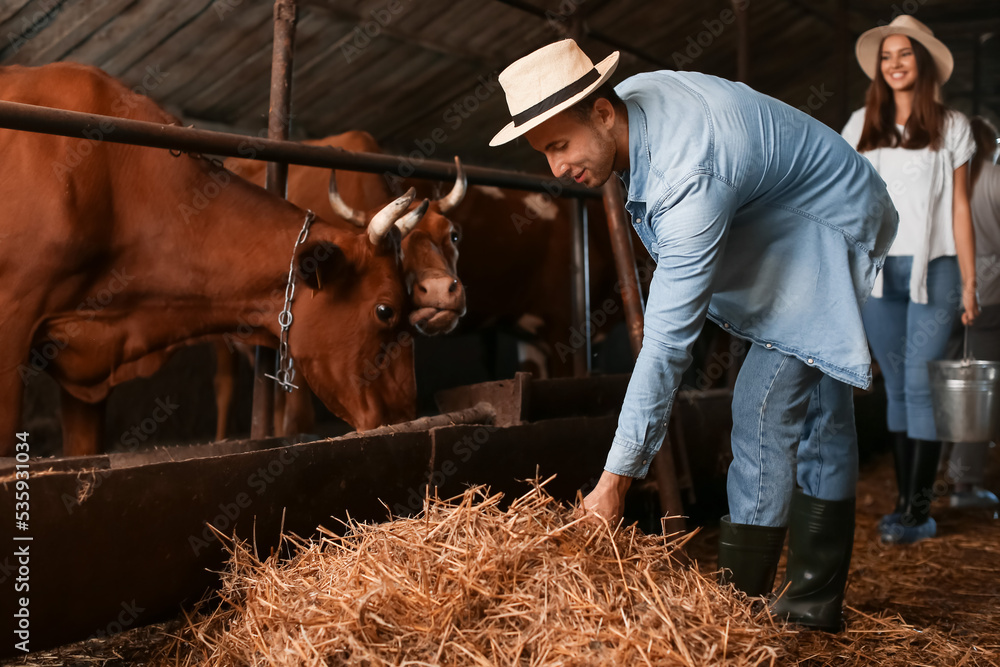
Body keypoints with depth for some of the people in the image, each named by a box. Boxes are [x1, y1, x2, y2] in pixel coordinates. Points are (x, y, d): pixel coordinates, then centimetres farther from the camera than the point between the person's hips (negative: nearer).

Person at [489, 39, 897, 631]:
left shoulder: (689, 176, -39)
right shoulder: (631, 96, -12)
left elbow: (668, 342, -39)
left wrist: (617, 477, -36)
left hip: (830, 234, -10)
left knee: (764, 407, -18)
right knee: (820, 409, 12)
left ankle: (740, 597, -9)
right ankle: (818, 600, 22)